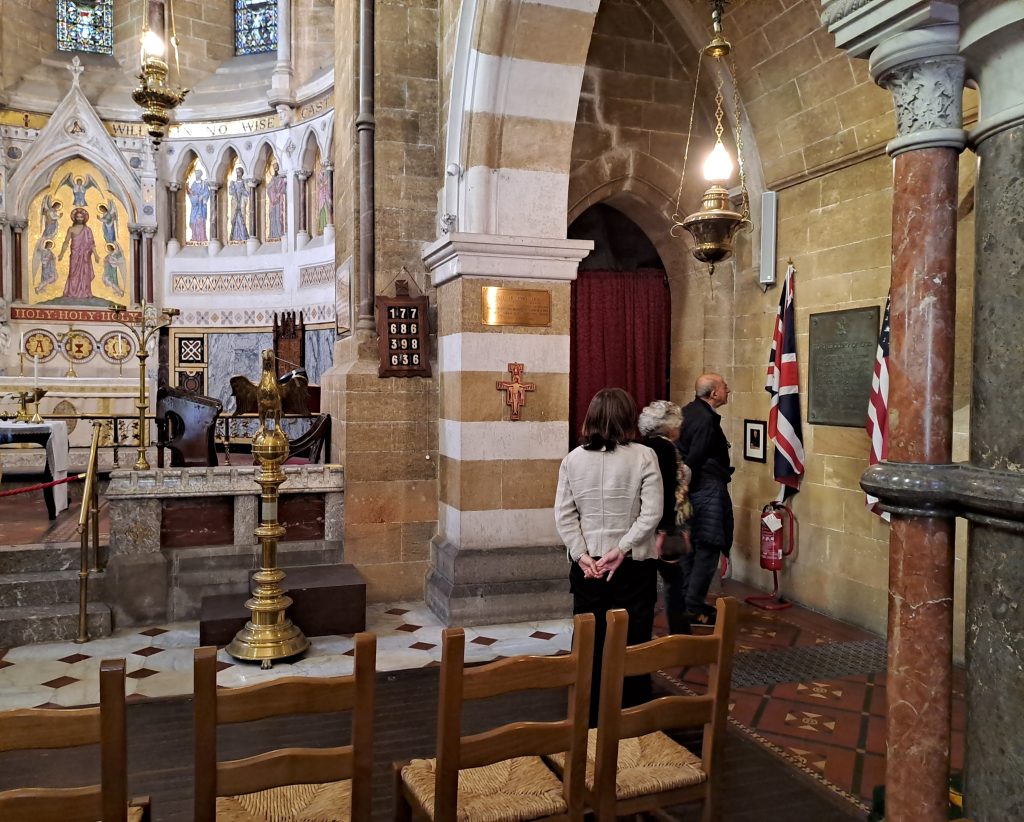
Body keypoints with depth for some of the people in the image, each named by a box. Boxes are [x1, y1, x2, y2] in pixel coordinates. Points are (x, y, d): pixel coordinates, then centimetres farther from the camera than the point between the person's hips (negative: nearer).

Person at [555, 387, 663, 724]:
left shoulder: (573, 459, 0)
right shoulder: (643, 456, -7)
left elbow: (564, 514, -4)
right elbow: (651, 513, -13)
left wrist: (582, 555, -6)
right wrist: (621, 549, -13)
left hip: (586, 565, 2)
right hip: (633, 566, -2)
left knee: (588, 643, 13)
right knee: (633, 645, 9)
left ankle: (588, 719, 25)